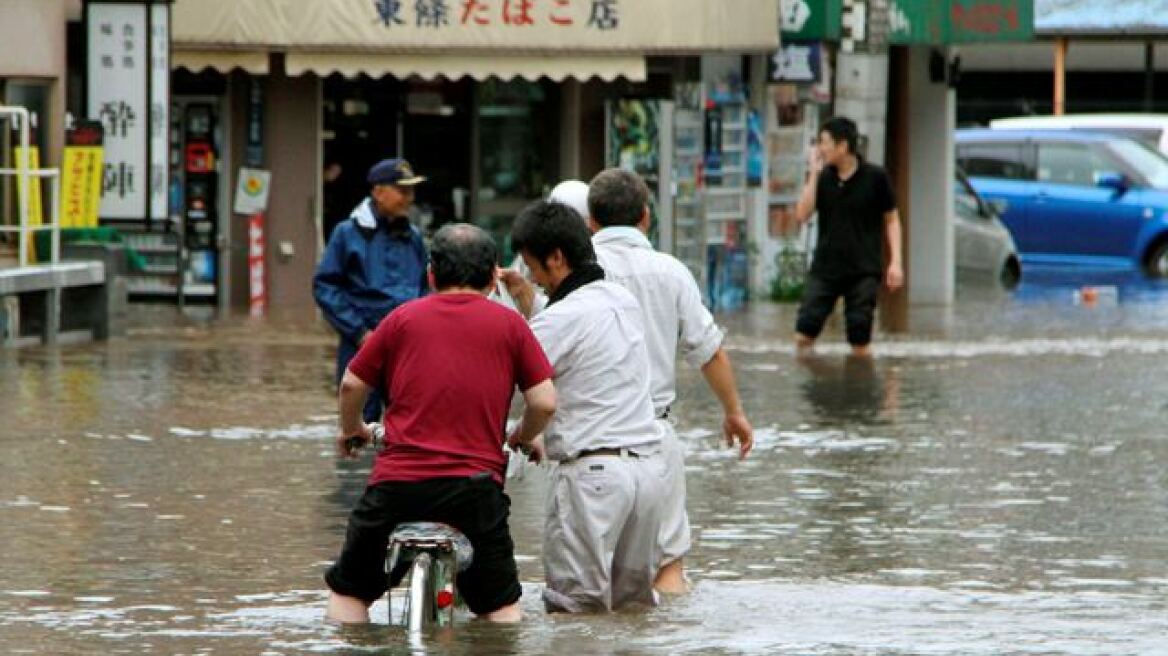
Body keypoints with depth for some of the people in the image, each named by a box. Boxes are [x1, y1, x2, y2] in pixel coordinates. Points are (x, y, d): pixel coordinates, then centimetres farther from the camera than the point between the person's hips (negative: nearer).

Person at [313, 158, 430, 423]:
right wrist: (359, 331, -9)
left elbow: (425, 289, 19)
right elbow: (325, 287, -4)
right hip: (362, 348, -4)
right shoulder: (349, 233, -5)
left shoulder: (412, 237, 8)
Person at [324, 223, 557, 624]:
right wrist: (523, 437, 23)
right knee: (500, 605, 14)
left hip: (396, 482, 0)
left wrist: (351, 430, 30)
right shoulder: (509, 324, 6)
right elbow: (545, 403, 2)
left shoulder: (404, 318, 9)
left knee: (349, 590, 16)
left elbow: (352, 384, 10)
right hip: (476, 486, 0)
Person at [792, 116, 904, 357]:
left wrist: (895, 261, -5)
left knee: (860, 341, -2)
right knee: (804, 333, -5)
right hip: (825, 268, 3)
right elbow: (802, 215, -6)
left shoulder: (874, 177, -5)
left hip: (863, 272, -3)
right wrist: (813, 174, -9)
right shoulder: (822, 177, 4)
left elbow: (891, 219, 3)